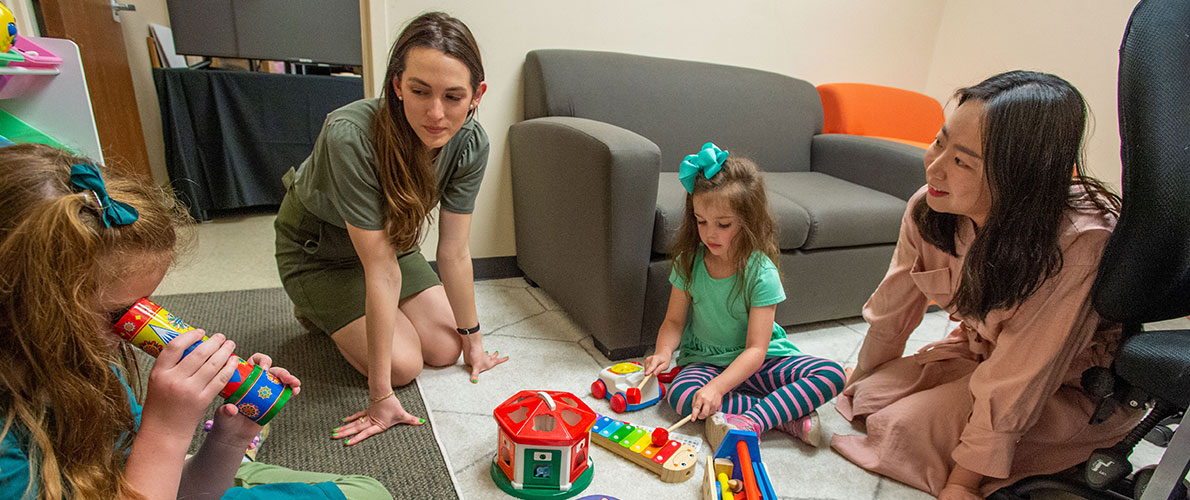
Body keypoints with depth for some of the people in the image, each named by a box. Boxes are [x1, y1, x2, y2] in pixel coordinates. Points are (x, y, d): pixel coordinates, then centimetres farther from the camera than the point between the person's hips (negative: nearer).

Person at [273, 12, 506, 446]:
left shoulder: (470, 144, -25)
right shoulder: (350, 136, -40)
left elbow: (454, 253, -17)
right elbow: (382, 269, -37)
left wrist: (473, 341, -8)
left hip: (389, 235, 5)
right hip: (317, 245, -4)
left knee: (445, 350, 1)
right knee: (403, 364, -12)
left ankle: (342, 308, 26)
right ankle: (316, 309, 16)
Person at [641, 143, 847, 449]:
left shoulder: (761, 272, -18)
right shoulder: (688, 262, -6)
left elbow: (756, 349, -22)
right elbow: (674, 321, 0)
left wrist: (717, 387, -36)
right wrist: (664, 351, -22)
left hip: (760, 362, -2)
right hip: (705, 360, 2)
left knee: (832, 375, -23)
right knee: (680, 394, -31)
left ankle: (751, 421, -32)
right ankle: (788, 414, -23)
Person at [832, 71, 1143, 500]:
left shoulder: (1077, 243, -35)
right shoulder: (929, 208, -20)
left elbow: (1014, 386, -30)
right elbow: (890, 311, -4)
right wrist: (863, 378, 11)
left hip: (1072, 388, -4)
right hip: (980, 350, 5)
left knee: (910, 427, -19)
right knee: (870, 400, -8)